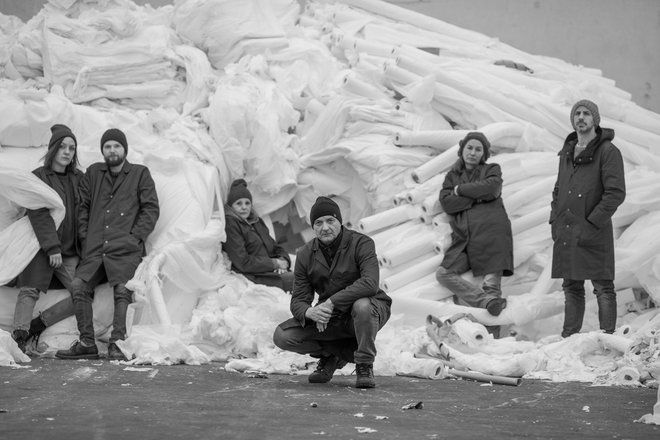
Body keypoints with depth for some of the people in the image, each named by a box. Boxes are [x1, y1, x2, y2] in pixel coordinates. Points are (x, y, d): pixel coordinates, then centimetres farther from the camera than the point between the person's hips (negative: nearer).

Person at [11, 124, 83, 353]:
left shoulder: (78, 179, 15)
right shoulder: (38, 177, 1)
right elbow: (39, 214, -9)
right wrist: (52, 247, -17)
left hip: (70, 252, 4)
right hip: (41, 248, -4)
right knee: (29, 291, -18)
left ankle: (38, 323, -1)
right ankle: (19, 336, -25)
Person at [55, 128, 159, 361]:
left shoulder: (140, 174, 9)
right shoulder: (93, 173, 19)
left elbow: (151, 209, 4)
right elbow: (82, 206, 21)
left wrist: (135, 237, -6)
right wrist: (85, 236, 8)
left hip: (126, 249, -3)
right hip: (95, 249, 4)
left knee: (122, 290, -24)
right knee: (79, 285, -16)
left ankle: (117, 343, -23)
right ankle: (86, 343, -13)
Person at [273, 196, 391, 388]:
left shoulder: (361, 243, -16)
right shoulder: (305, 255, -2)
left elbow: (370, 283, -32)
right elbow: (298, 300, -4)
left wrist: (331, 302, -38)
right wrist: (309, 312, -30)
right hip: (329, 317, 4)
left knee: (362, 305, -41)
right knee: (282, 336, -14)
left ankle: (365, 365, -17)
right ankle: (333, 355, 10)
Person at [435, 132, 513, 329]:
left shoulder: (492, 170, 17)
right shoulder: (452, 176, 23)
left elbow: (491, 187, -8)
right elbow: (446, 203, 4)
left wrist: (461, 190, 2)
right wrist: (477, 197, -4)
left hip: (491, 234, -3)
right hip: (464, 239, 3)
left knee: (491, 285, -14)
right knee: (443, 274, -20)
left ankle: (492, 340, -16)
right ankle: (486, 300, -28)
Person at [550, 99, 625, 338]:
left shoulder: (608, 151, -6)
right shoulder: (567, 152, 15)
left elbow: (616, 193, -13)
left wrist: (593, 223, -16)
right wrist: (554, 220, 10)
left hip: (593, 233, -7)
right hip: (565, 234, 7)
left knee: (603, 287, -3)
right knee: (571, 287, 10)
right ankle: (569, 337, 14)